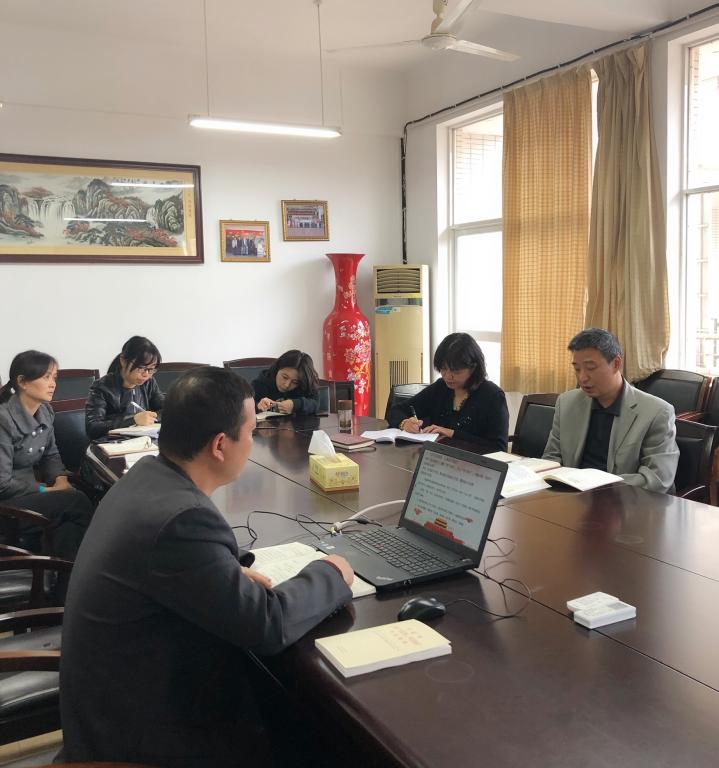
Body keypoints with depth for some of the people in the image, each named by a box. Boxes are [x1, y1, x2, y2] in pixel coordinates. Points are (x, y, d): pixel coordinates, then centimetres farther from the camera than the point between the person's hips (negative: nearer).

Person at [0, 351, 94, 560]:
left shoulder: (45, 411, 3)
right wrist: (46, 490, -16)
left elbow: (51, 454, 16)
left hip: (32, 487, 7)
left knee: (79, 499, -20)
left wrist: (61, 479, -4)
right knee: (78, 503, -21)